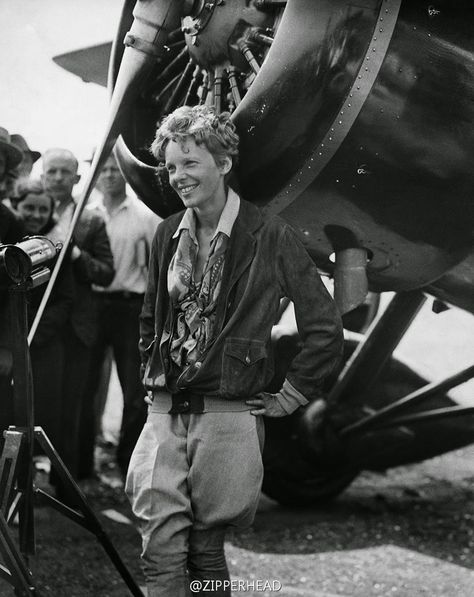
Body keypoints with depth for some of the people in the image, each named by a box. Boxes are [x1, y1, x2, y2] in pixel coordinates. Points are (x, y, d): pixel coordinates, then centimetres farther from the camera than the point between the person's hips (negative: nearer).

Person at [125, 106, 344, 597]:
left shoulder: (270, 237, -7)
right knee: (160, 552, -1)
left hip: (229, 417, -4)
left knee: (206, 548, 6)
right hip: (164, 413, 4)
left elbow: (324, 329, -4)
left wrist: (290, 396, -2)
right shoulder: (168, 235, 10)